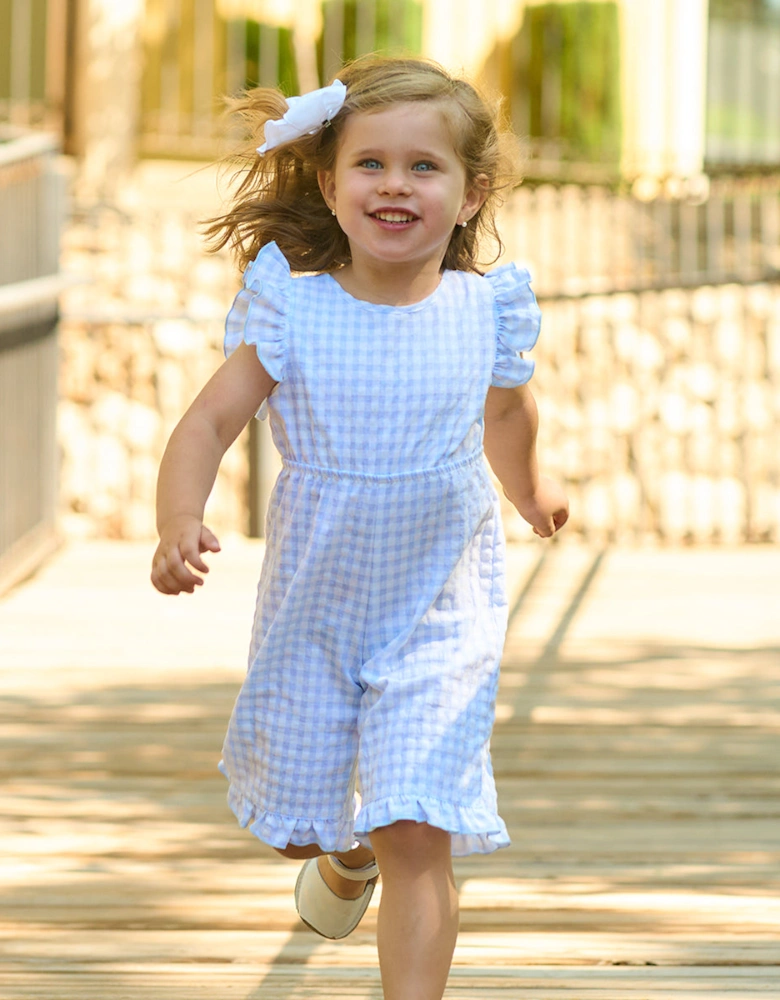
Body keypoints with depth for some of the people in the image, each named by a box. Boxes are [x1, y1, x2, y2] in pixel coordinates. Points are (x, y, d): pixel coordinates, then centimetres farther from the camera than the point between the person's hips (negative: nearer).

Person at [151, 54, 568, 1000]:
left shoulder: (486, 311, -8)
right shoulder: (291, 309, -13)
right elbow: (206, 425, -17)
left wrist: (530, 492, 33)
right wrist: (179, 523, -36)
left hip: (440, 616, -1)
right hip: (310, 609, 1)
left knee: (416, 837, -13)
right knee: (295, 822, 19)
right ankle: (347, 855, 54)